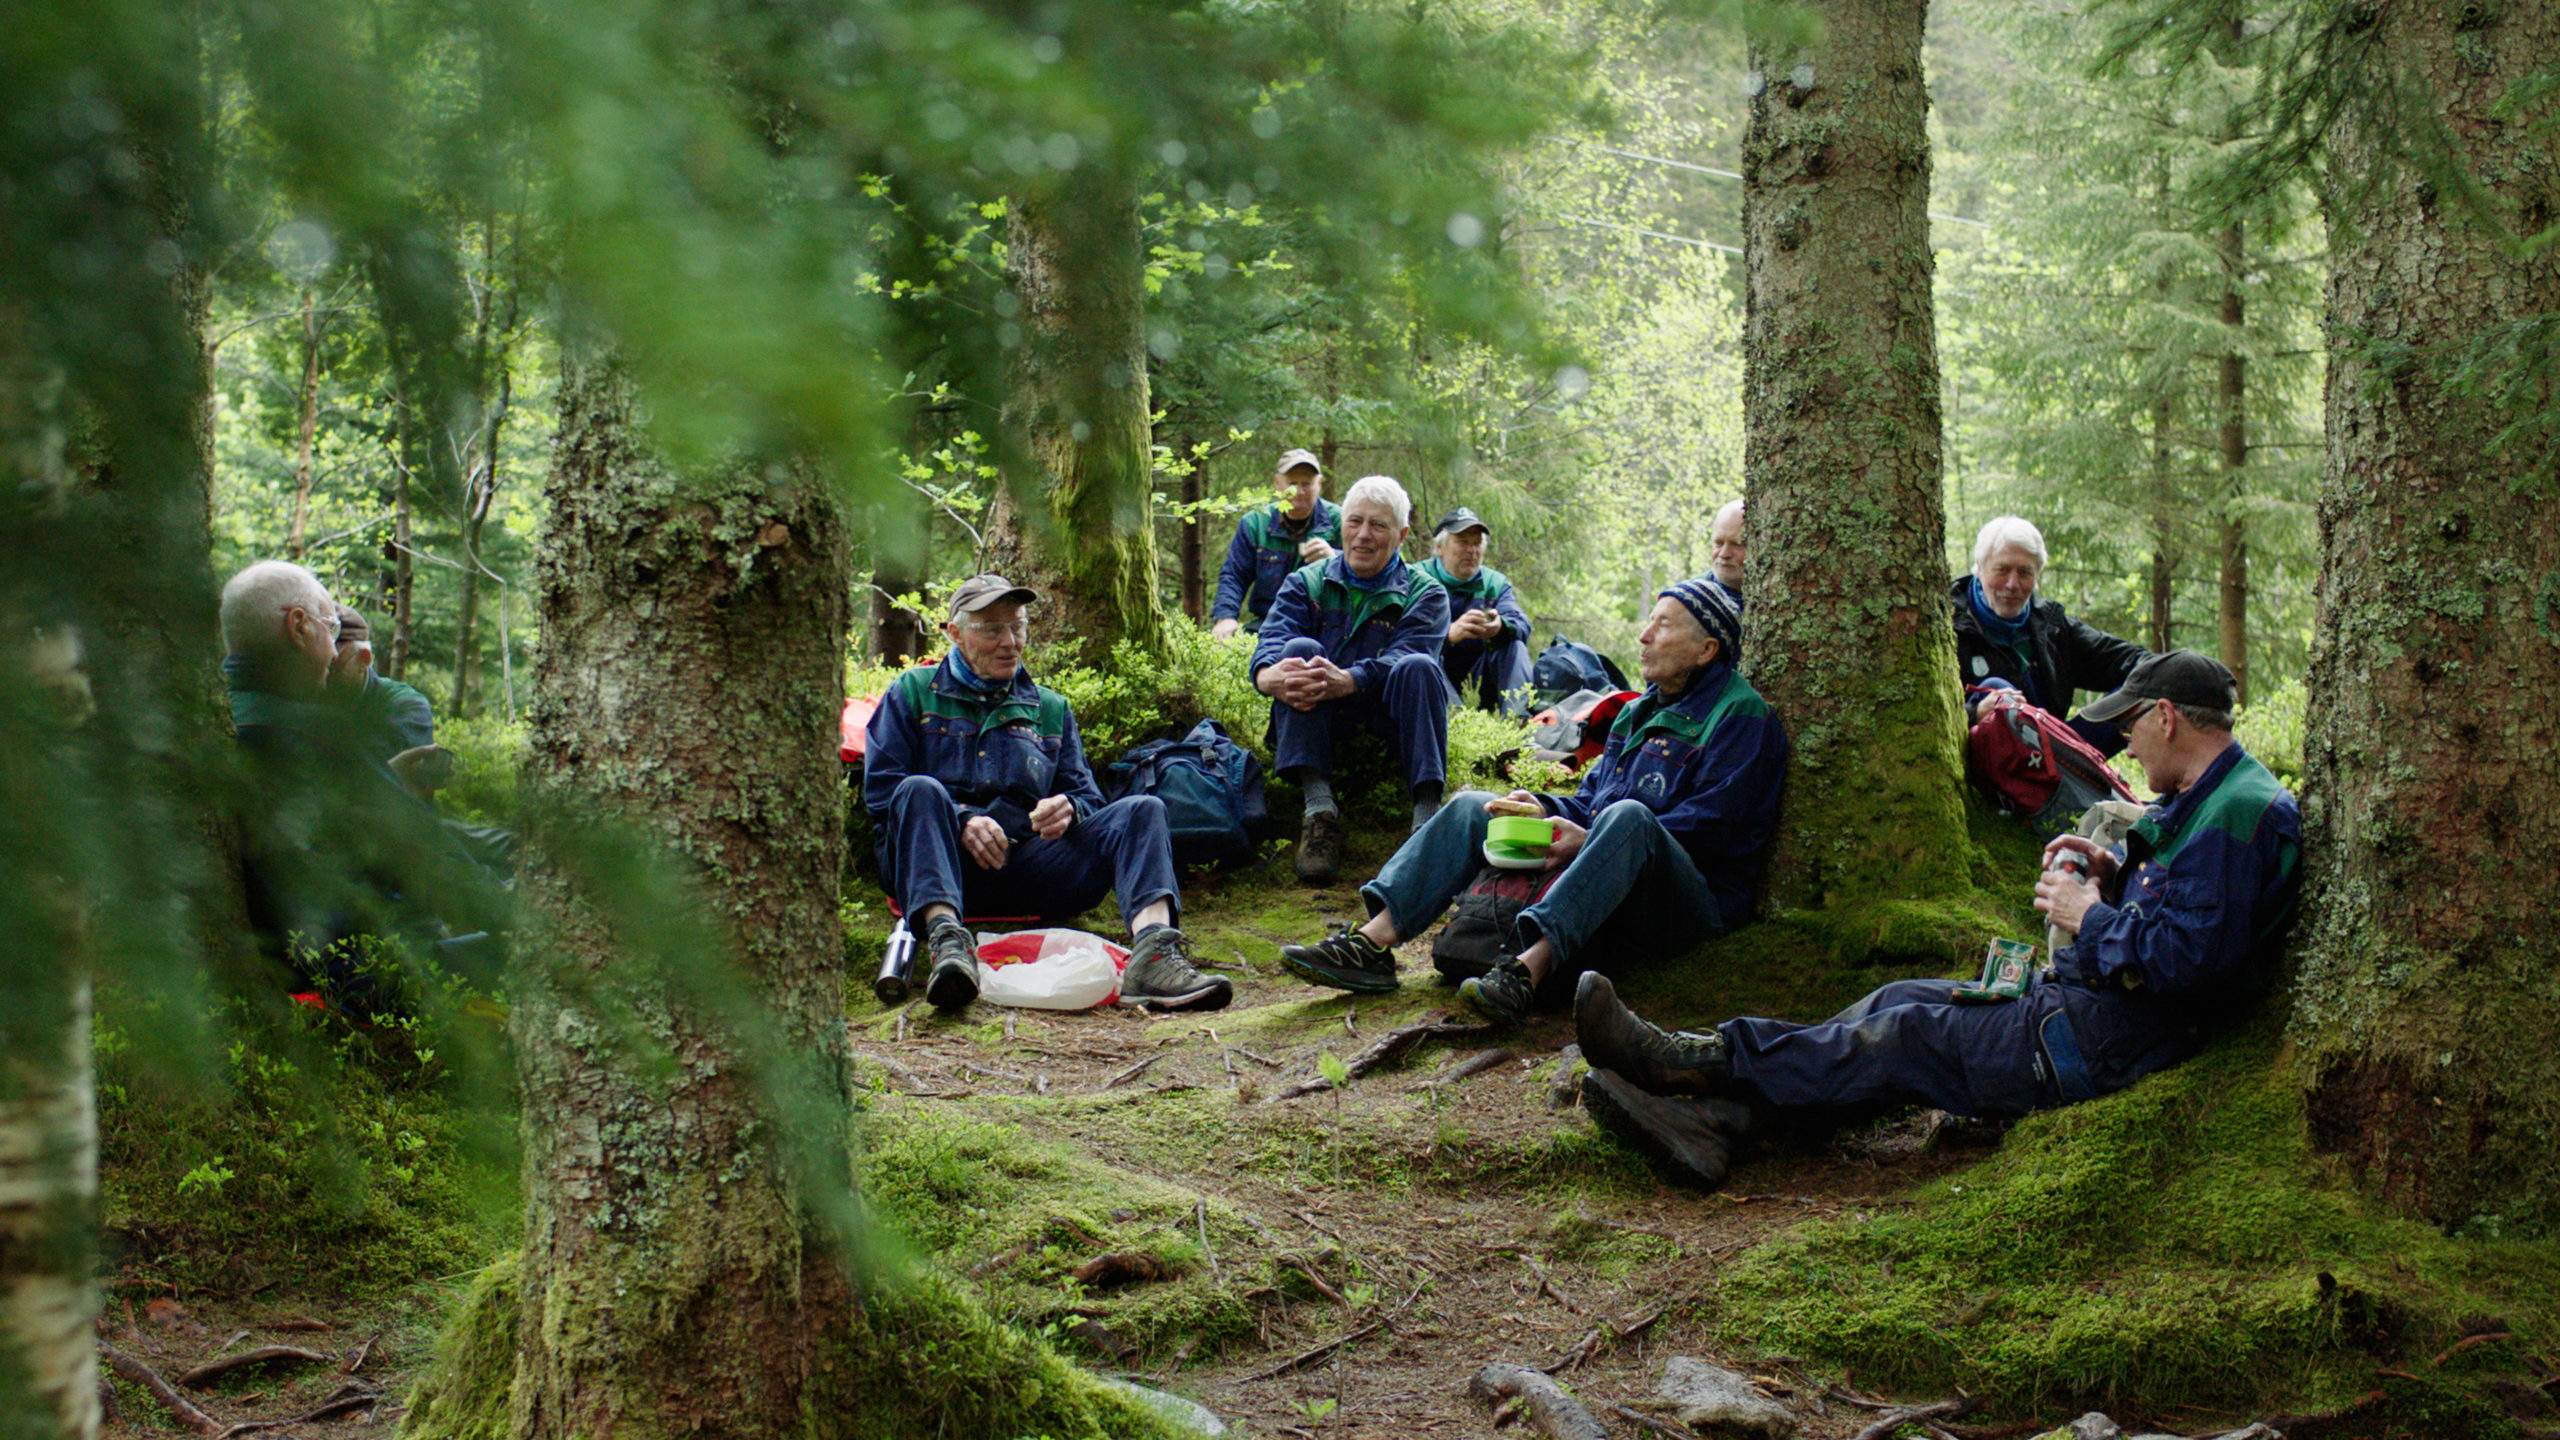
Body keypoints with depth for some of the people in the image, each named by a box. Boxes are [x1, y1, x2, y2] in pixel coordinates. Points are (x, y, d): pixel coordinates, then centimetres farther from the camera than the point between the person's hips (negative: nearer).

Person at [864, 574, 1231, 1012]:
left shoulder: (1050, 709, 27)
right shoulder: (913, 693, 17)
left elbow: (1085, 796, 21)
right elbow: (881, 788, 5)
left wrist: (1068, 810, -6)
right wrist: (961, 821, -12)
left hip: (1029, 865, 3)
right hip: (942, 866, -3)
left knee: (1141, 810, -17)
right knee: (921, 790, -33)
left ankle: (1153, 952, -45)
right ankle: (946, 938, -54)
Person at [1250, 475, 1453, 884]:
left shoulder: (1425, 595, 4)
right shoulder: (1305, 584, 9)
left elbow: (1398, 661, -17)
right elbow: (1268, 648, -9)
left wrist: (1344, 681, -38)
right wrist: (1274, 678, -36)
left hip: (1389, 720, -1)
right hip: (1322, 725, 1)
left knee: (1419, 667, -28)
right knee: (1300, 649, -25)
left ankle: (1427, 814, -36)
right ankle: (1319, 808, -34)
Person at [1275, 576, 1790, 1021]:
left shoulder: (1741, 714, -4)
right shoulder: (1642, 710, 22)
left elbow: (1709, 826, -15)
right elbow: (1590, 800, 21)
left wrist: (1590, 839, -22)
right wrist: (1545, 810, -4)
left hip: (1702, 893, -8)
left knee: (1628, 815, -39)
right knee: (1472, 807, 1)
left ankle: (1530, 969, -53)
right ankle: (1374, 941, -17)